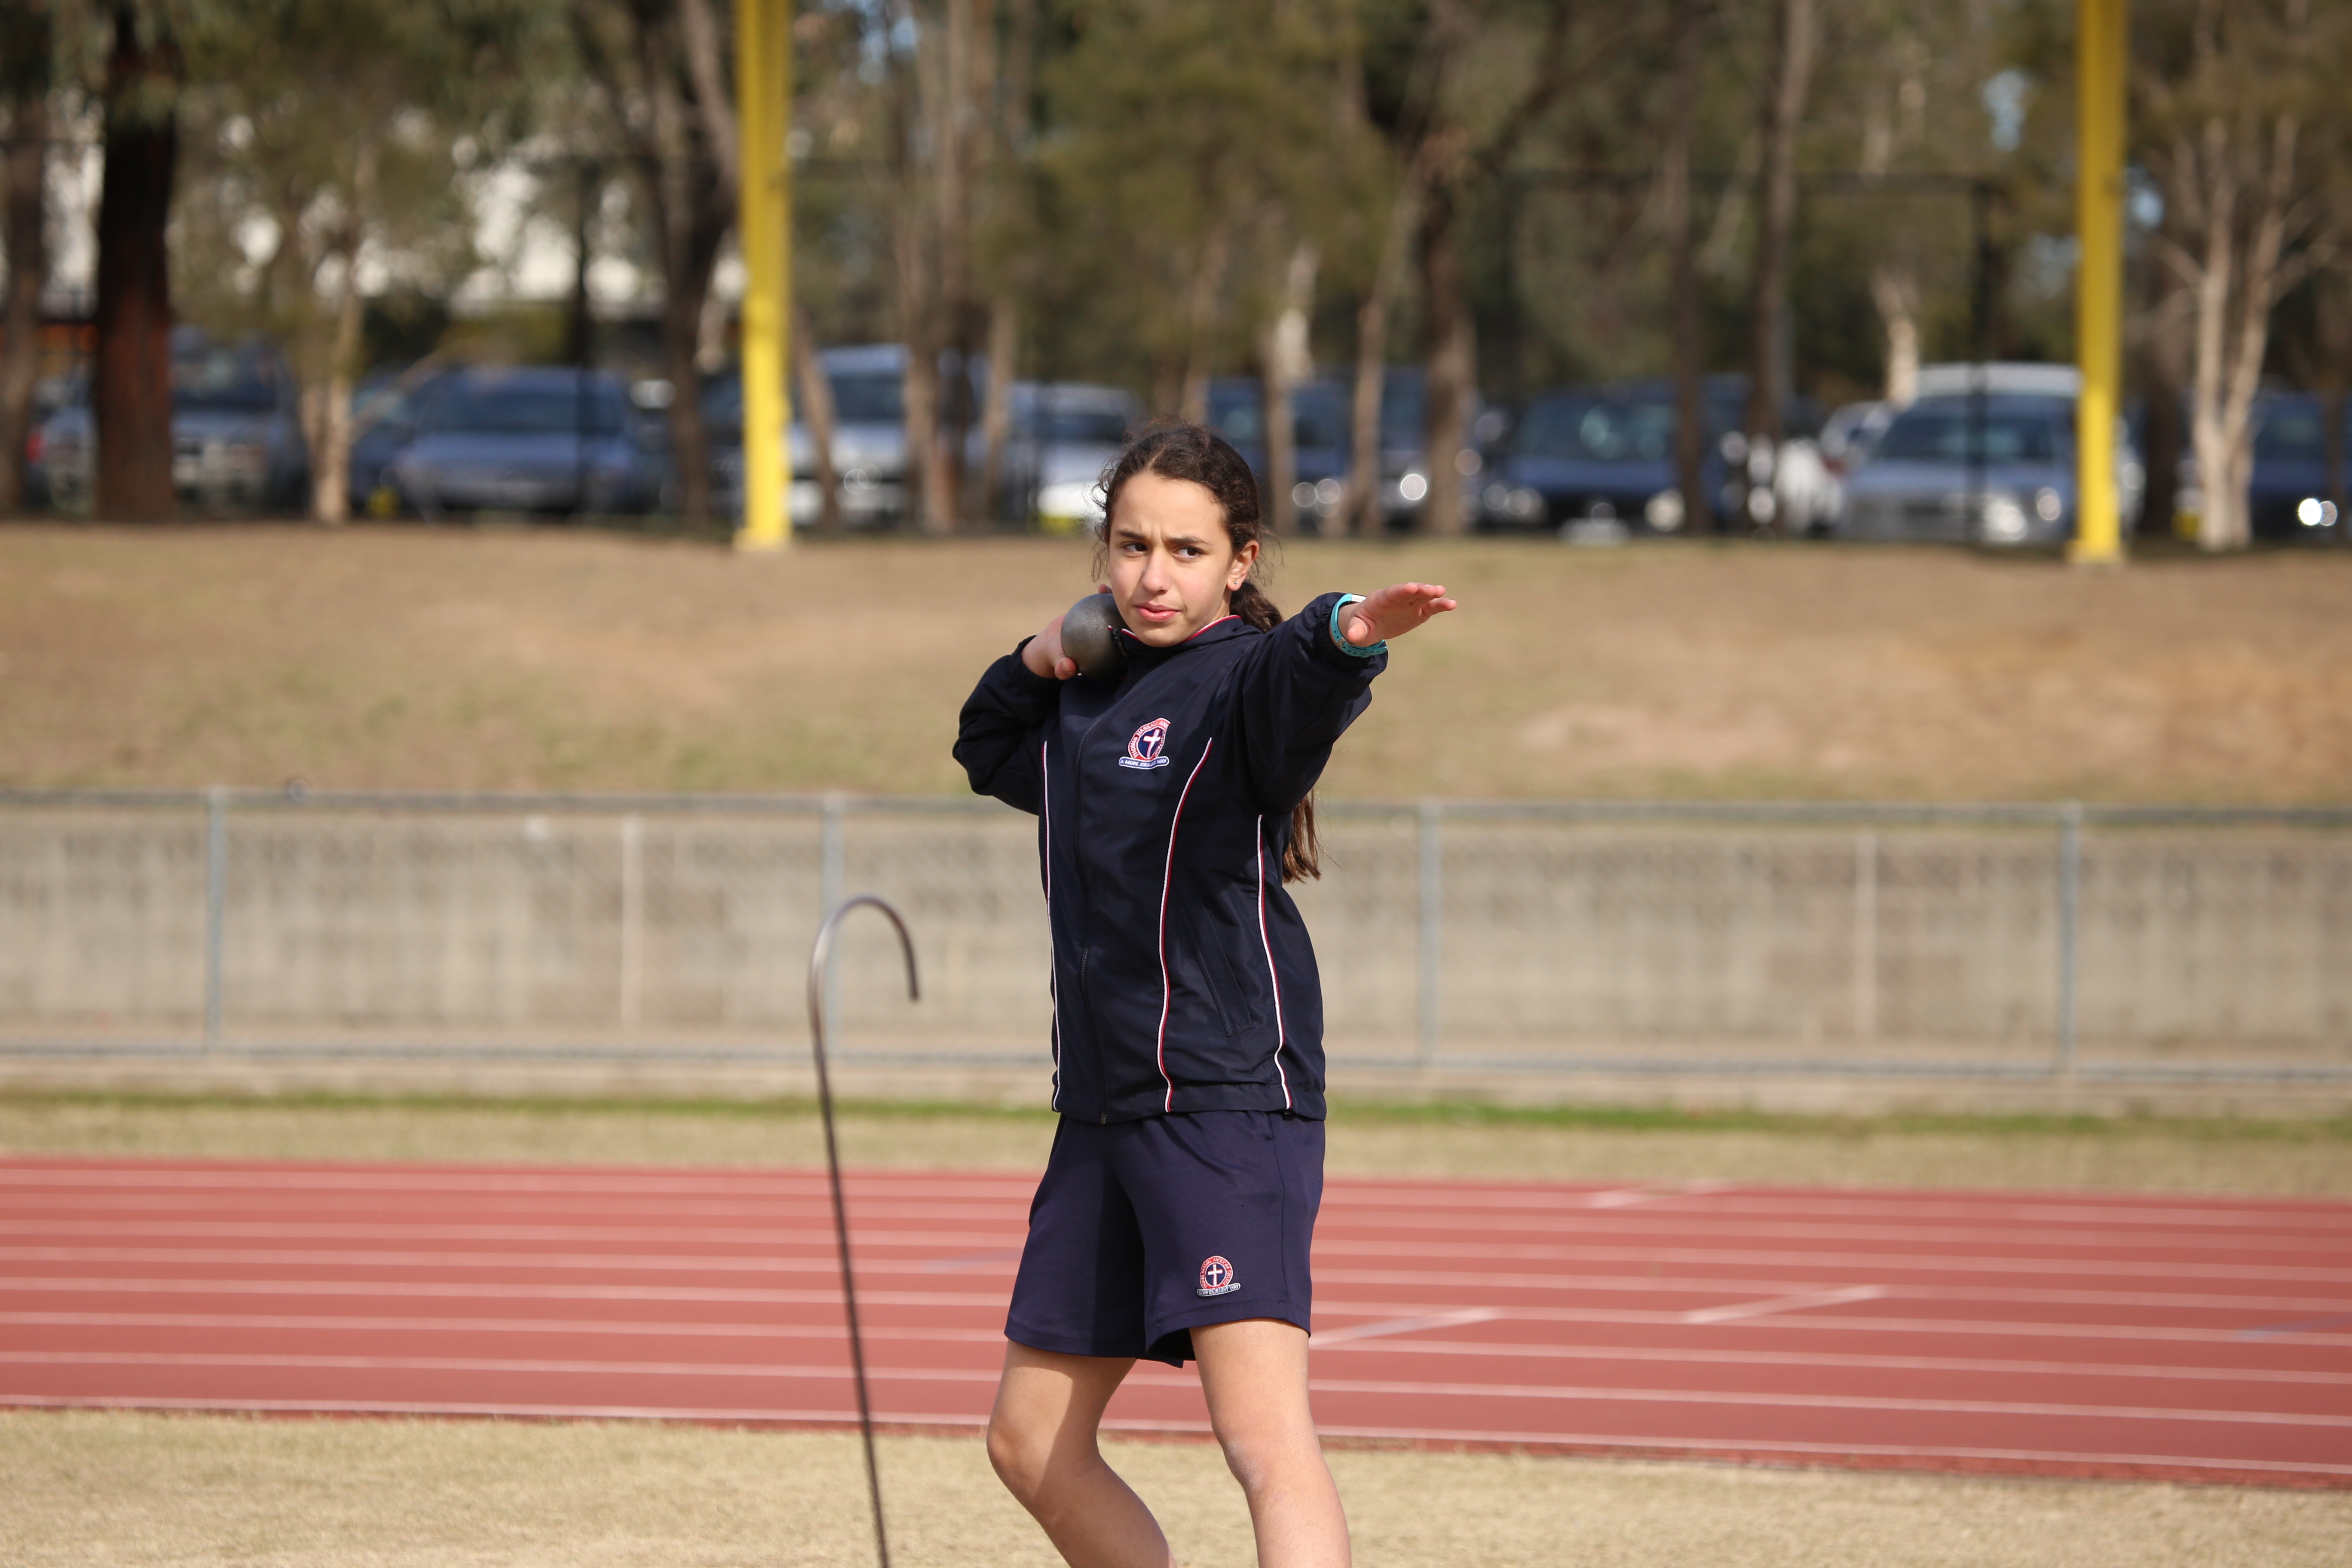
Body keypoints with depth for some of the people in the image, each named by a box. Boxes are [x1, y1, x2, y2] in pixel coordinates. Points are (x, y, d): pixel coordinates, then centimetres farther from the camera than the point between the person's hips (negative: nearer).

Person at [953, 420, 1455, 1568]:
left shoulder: (1241, 677, -11)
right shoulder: (1087, 692, 13)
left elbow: (1295, 681, -35)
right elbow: (986, 755, 32)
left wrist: (1347, 634, -59)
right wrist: (1032, 666, 10)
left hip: (1231, 1098, -9)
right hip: (1103, 1109, 9)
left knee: (1263, 1435, -23)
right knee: (1032, 1442, 16)